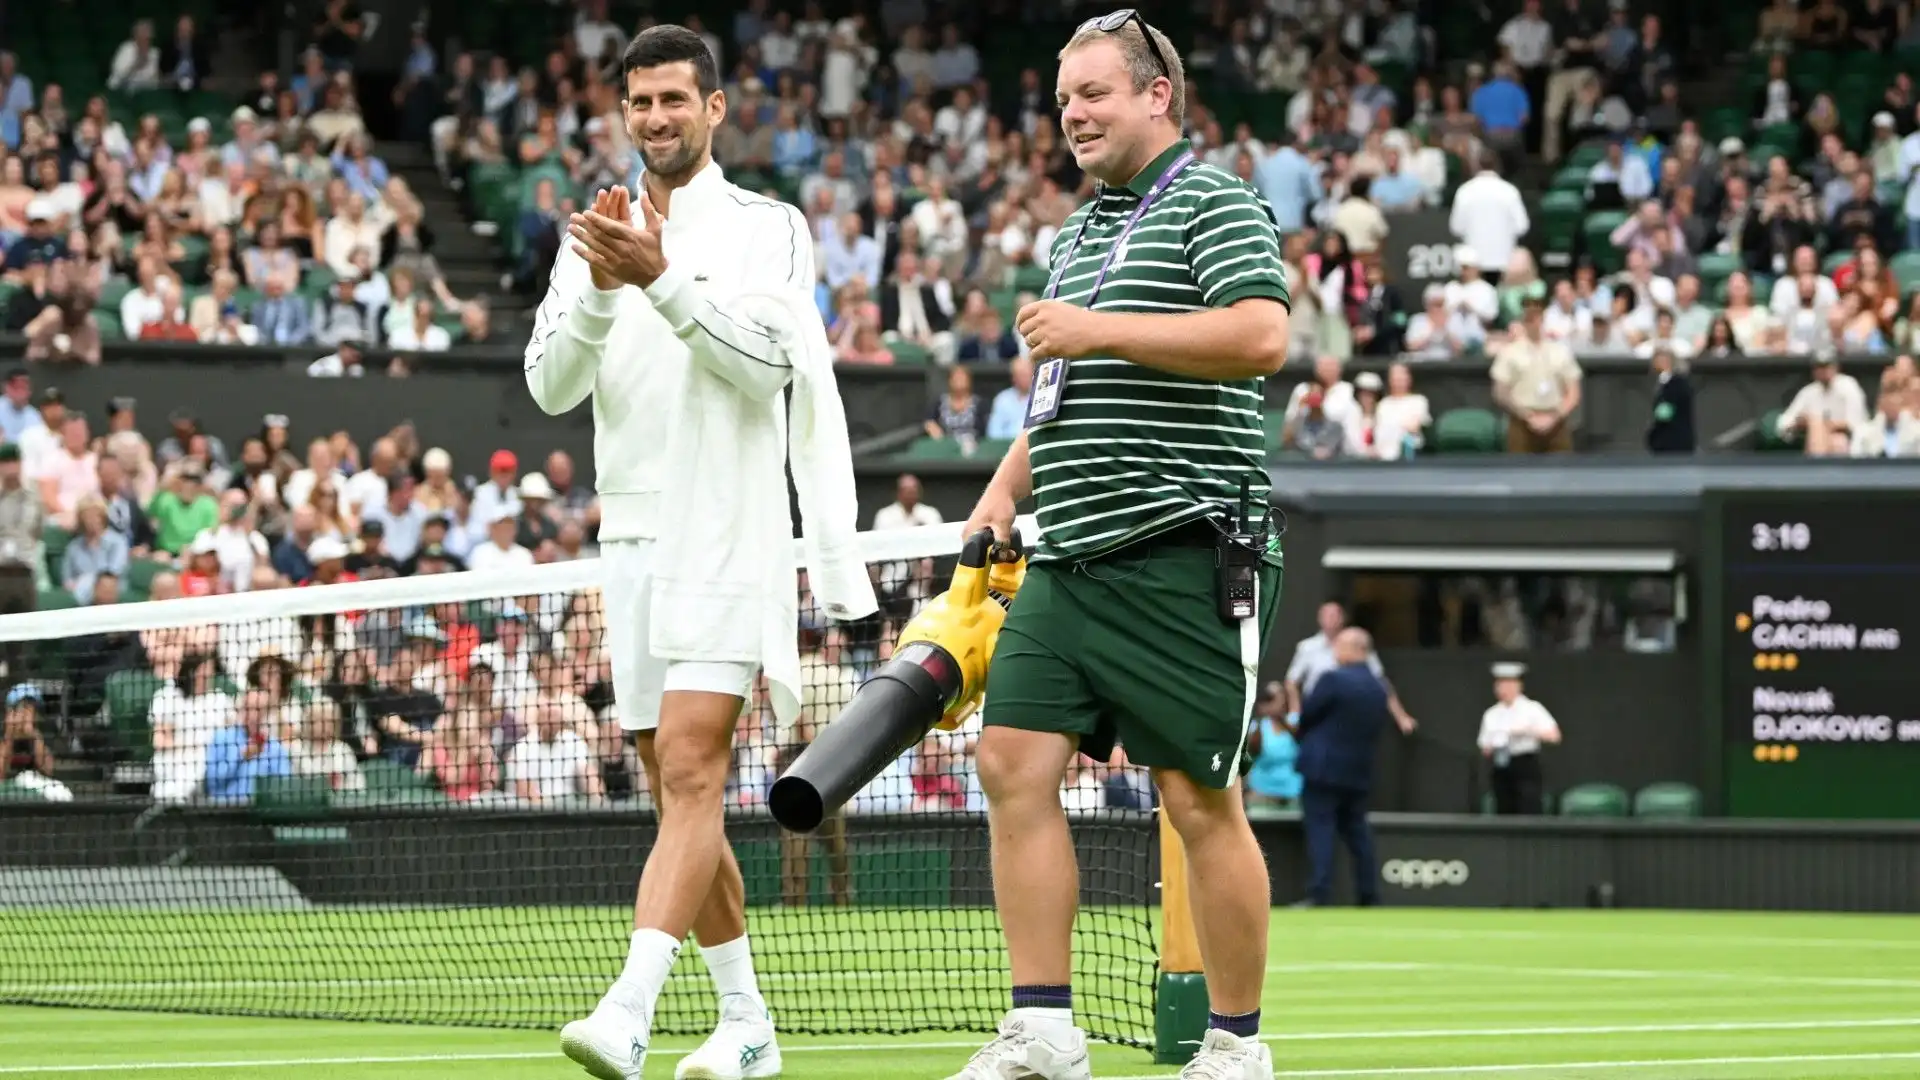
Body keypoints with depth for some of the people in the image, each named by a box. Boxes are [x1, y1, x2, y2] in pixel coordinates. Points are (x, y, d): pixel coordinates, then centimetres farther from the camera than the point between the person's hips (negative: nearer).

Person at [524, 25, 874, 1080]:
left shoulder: (769, 227, 1)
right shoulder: (594, 236, 13)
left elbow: (764, 358, -13)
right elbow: (551, 385, 3)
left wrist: (660, 279, -22)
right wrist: (601, 292, -14)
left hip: (729, 539, -6)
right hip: (633, 541, 6)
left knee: (690, 772, -17)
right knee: (679, 792, 9)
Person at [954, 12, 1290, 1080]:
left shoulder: (1215, 203, -4)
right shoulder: (1078, 232, 23)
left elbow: (1262, 335, -20)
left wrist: (1102, 328, -18)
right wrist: (1005, 492, 20)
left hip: (1184, 557, -8)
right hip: (1068, 557, 8)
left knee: (1201, 799, -5)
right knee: (1015, 763, -2)